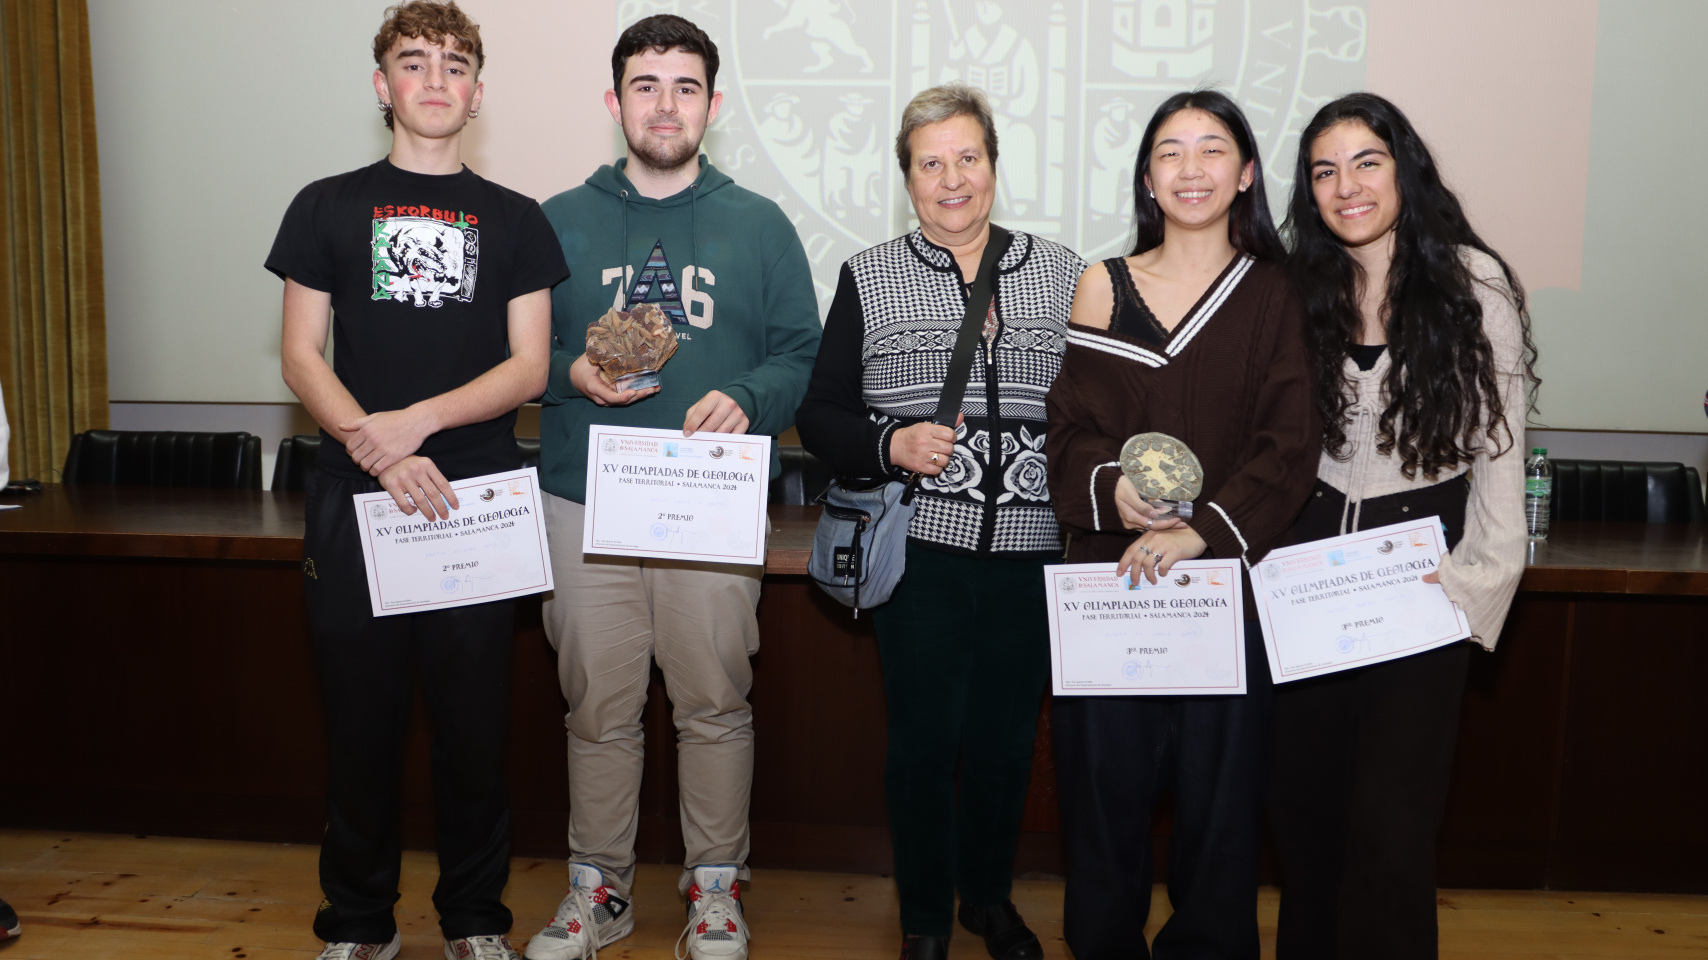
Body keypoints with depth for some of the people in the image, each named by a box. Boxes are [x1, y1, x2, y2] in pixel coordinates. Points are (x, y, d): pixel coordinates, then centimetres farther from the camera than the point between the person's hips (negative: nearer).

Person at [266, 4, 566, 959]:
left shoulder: (515, 220, 9)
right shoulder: (328, 206, 9)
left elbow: (529, 367, 2)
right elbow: (303, 355, 3)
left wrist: (418, 421, -13)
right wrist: (378, 451, -14)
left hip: (477, 500, 0)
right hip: (354, 496, 0)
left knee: (474, 718, 5)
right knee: (361, 716, 6)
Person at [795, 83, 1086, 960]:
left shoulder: (1061, 272, 8)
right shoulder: (868, 278, 4)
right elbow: (820, 415, 3)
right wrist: (890, 445, -14)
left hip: (1032, 550, 2)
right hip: (920, 550, -1)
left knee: (1008, 734, 12)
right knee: (924, 735, 4)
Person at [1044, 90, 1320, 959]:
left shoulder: (1275, 295, 4)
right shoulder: (1103, 287, 7)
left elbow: (1288, 446, -4)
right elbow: (1066, 426, 5)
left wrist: (1200, 529, -17)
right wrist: (1110, 486, -16)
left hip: (1228, 574, -1)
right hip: (1109, 571, 1)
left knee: (1219, 783, 5)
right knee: (1105, 778, 5)